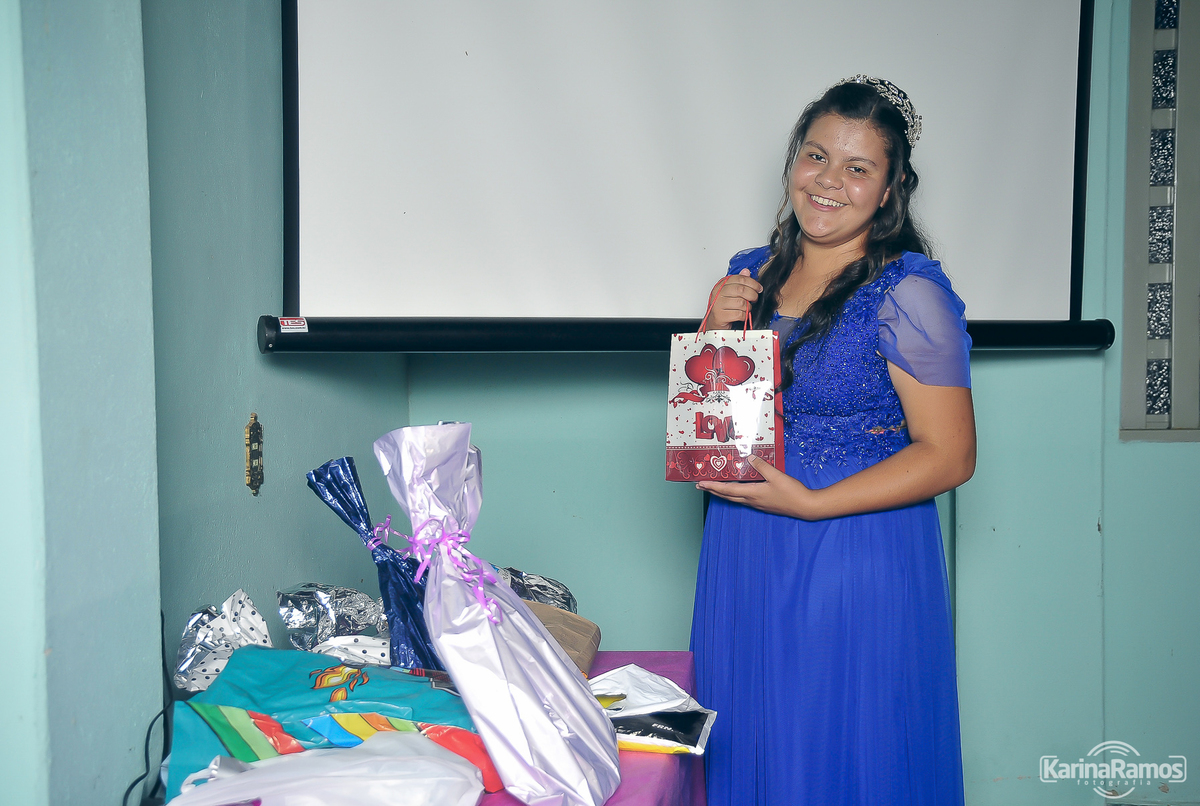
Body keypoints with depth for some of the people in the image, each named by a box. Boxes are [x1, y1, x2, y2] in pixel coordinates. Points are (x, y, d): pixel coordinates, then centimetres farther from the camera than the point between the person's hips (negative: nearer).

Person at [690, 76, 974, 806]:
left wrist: (809, 503, -19)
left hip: (856, 567, -5)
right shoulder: (752, 276, 7)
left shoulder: (908, 293, -11)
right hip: (742, 562, 6)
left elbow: (950, 456, -13)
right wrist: (715, 333, -5)